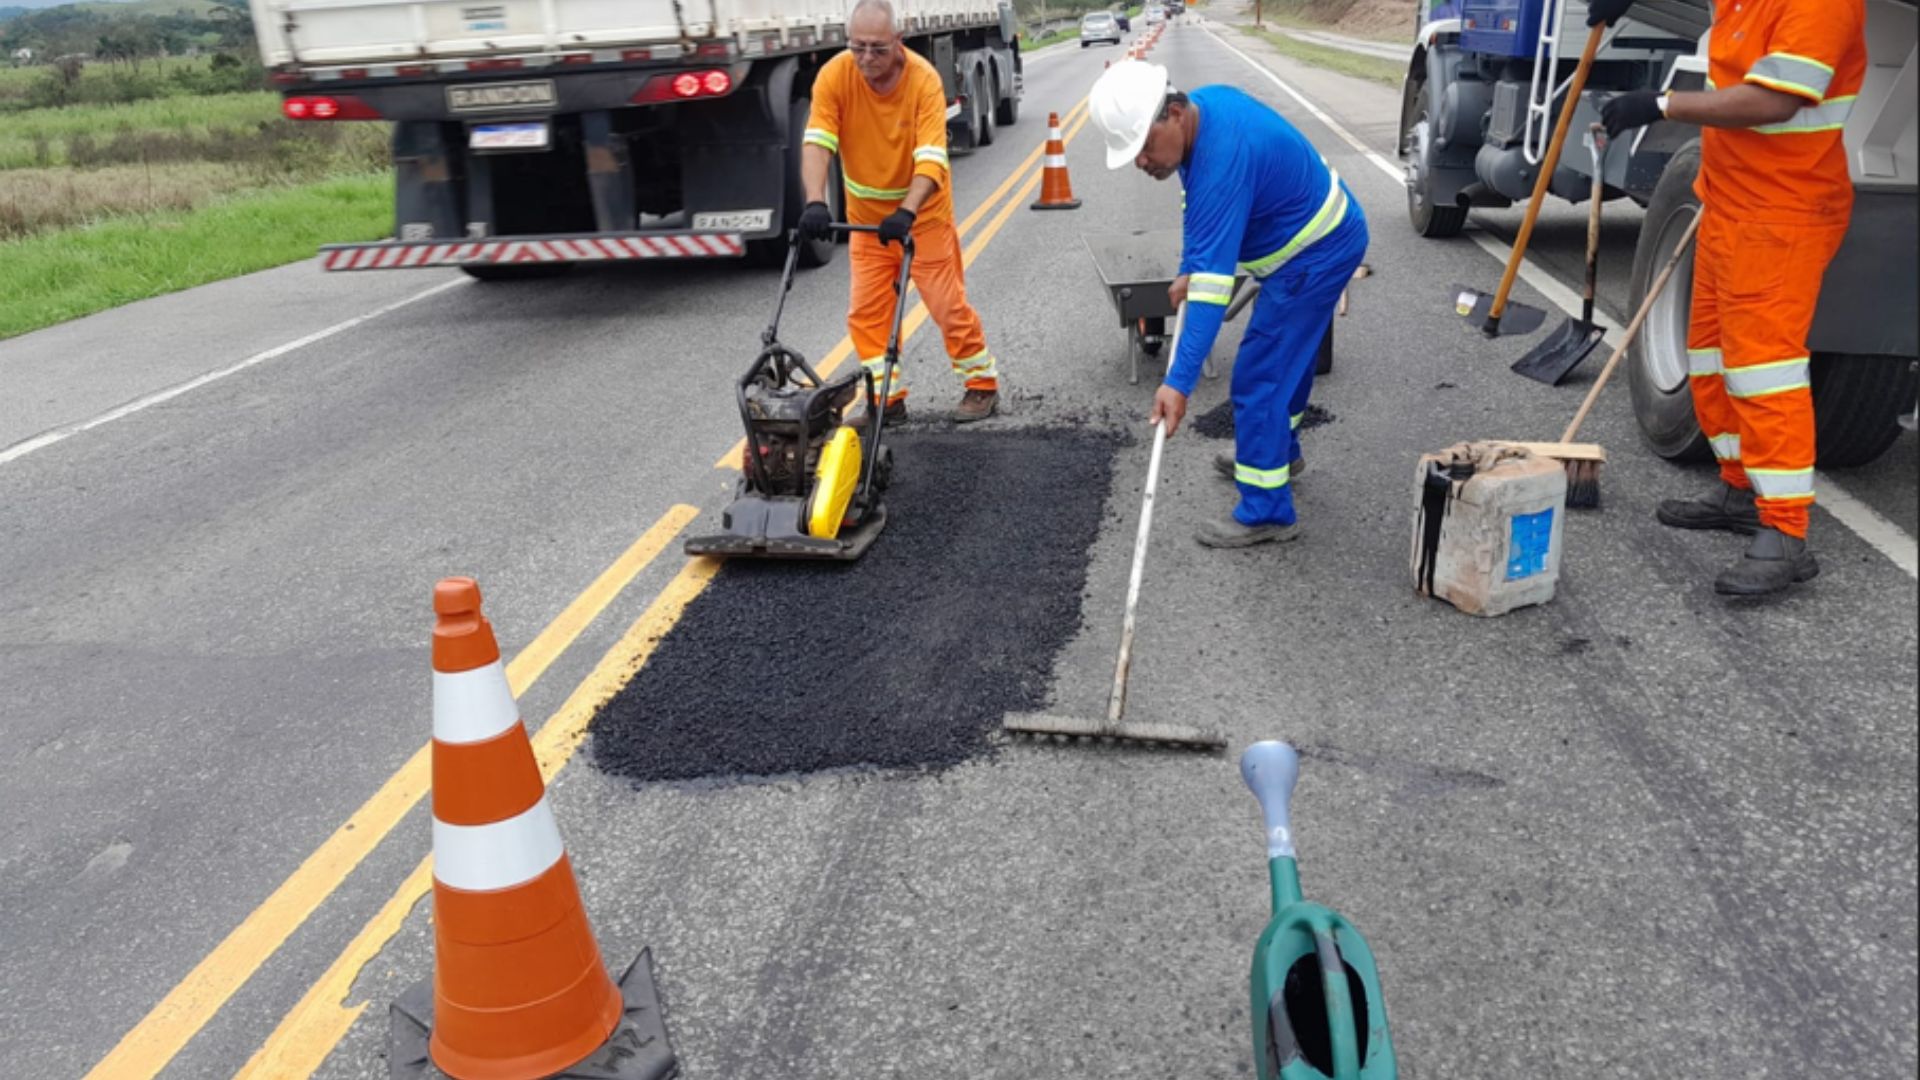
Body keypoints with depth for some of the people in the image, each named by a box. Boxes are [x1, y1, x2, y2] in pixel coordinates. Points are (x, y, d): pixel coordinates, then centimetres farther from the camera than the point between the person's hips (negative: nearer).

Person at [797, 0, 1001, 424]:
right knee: (866, 310, 1)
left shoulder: (924, 78, -23)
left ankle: (983, 384, 17)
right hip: (867, 215, 3)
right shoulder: (834, 75, -16)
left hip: (924, 212, -3)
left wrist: (906, 213, -46)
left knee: (947, 303, 0)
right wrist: (816, 202, -41)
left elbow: (932, 158, -31)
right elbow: (817, 143, -24)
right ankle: (887, 398, 11)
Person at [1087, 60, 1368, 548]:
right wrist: (1188, 271, 4)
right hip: (1324, 234, 10)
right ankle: (1277, 452, 46)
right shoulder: (1201, 105, -5)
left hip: (1318, 254, -10)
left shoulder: (1223, 159, -34)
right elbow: (1198, 209, 12)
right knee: (1288, 356, 25)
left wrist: (1179, 382, -43)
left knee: (1259, 378, -10)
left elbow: (1214, 281, -40)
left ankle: (1267, 512, -2)